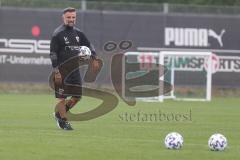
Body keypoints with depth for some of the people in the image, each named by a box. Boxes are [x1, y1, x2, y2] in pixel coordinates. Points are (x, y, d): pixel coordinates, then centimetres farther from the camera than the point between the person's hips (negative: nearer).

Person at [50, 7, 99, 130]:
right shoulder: (57, 34, -8)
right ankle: (64, 121, 10)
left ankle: (59, 113, 25)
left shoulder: (78, 33, 10)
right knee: (62, 98, -4)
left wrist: (94, 59, 9)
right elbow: (53, 54, -11)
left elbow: (88, 45, 24)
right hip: (62, 71, -6)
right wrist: (56, 72, -18)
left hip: (75, 70, 6)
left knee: (77, 96, 7)